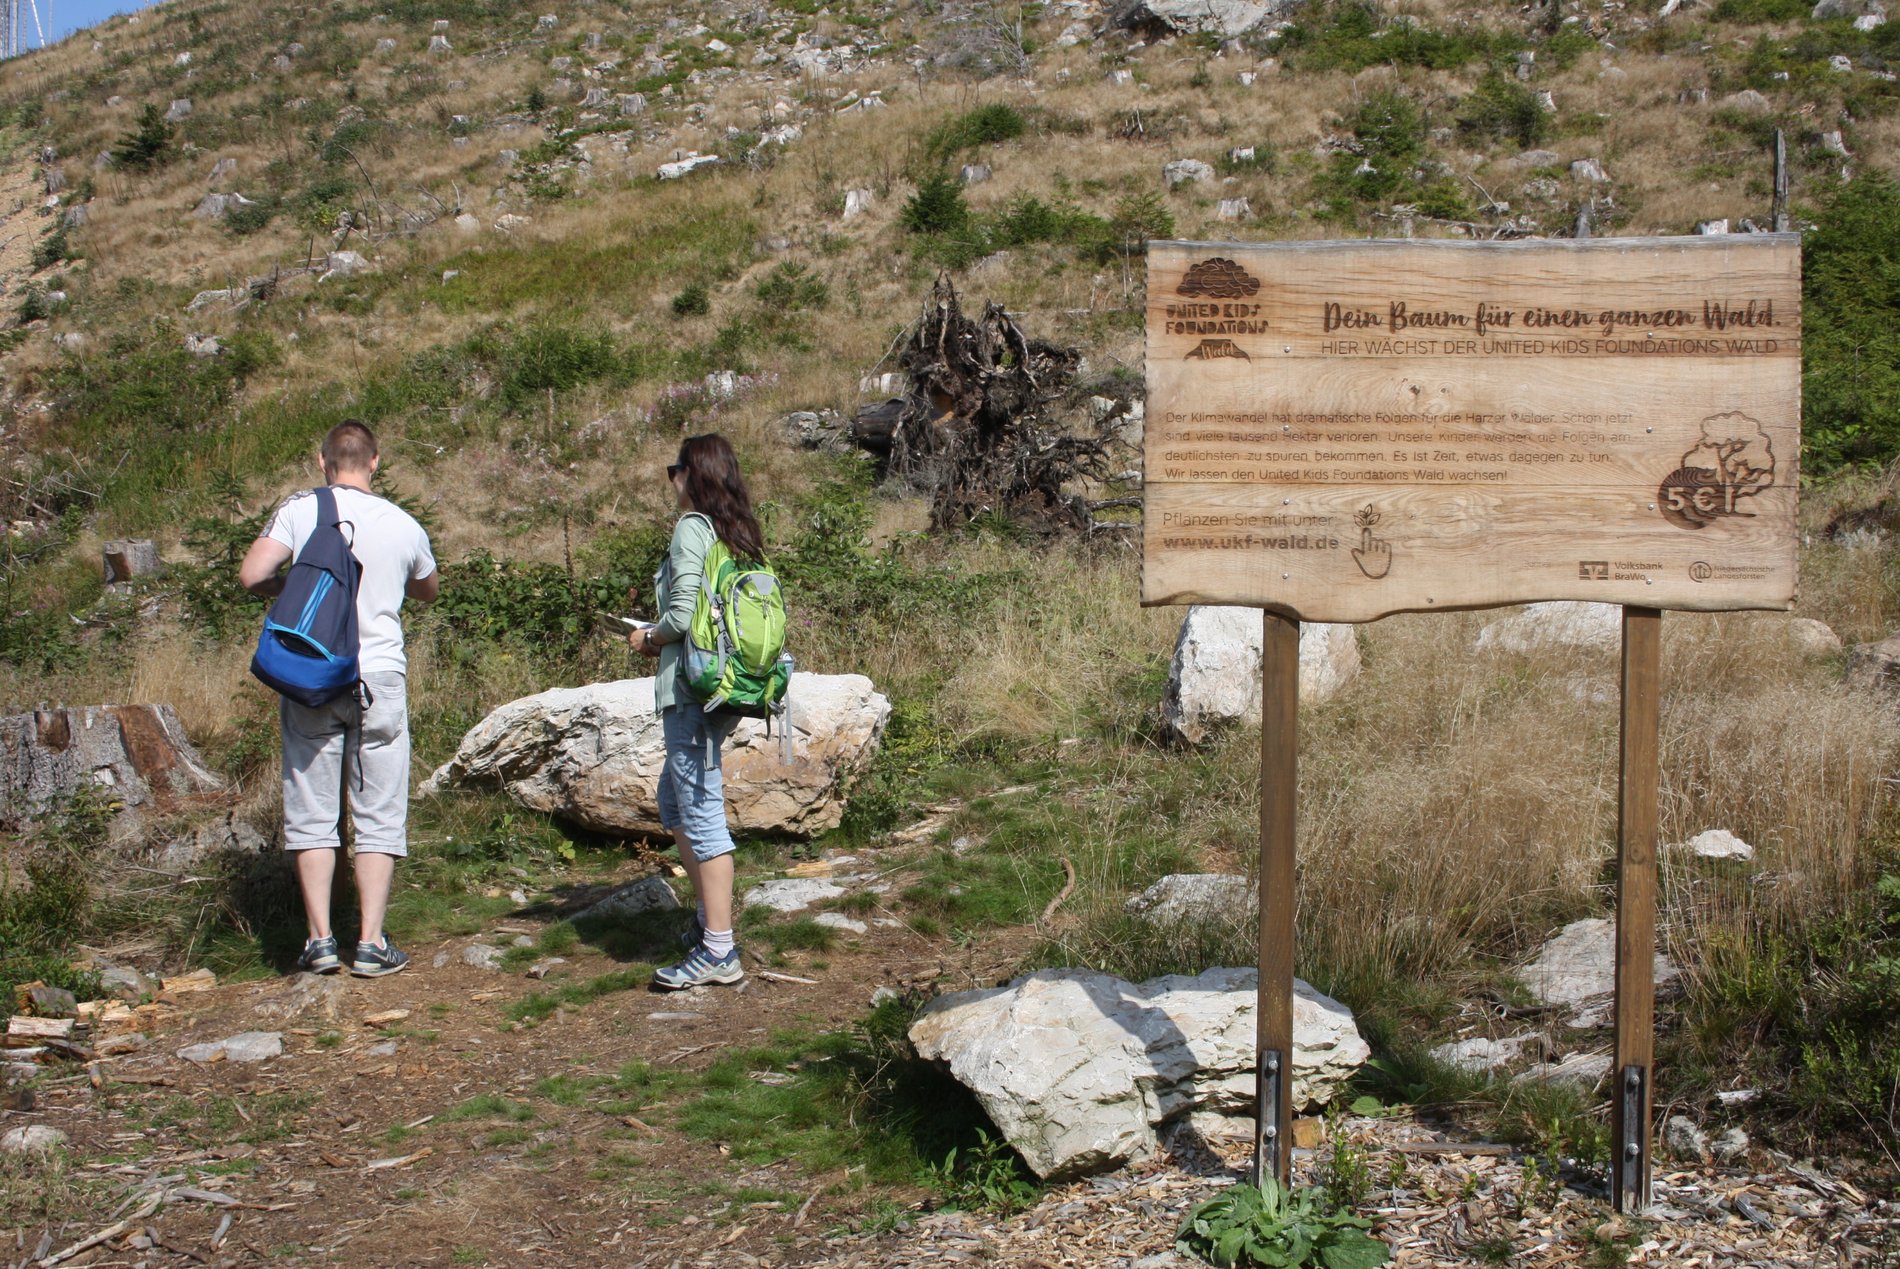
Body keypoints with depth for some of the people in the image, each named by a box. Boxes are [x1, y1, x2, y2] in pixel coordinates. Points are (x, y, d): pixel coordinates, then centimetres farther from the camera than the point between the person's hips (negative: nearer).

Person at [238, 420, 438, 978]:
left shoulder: (300, 510, -4)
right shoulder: (403, 525, 2)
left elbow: (252, 575, -14)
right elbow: (428, 591, 20)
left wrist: (292, 587, 6)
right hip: (381, 677, 0)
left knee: (312, 814, 8)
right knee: (379, 816, 7)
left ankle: (319, 939, 6)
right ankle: (371, 942, 4)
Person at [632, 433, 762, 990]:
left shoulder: (692, 527, -12)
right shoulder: (739, 533, 13)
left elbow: (683, 615, -18)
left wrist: (650, 638, 1)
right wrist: (663, 637, 16)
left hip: (693, 687, -9)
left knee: (701, 811, -6)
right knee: (674, 801, 22)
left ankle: (718, 950, -4)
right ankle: (709, 917, 25)